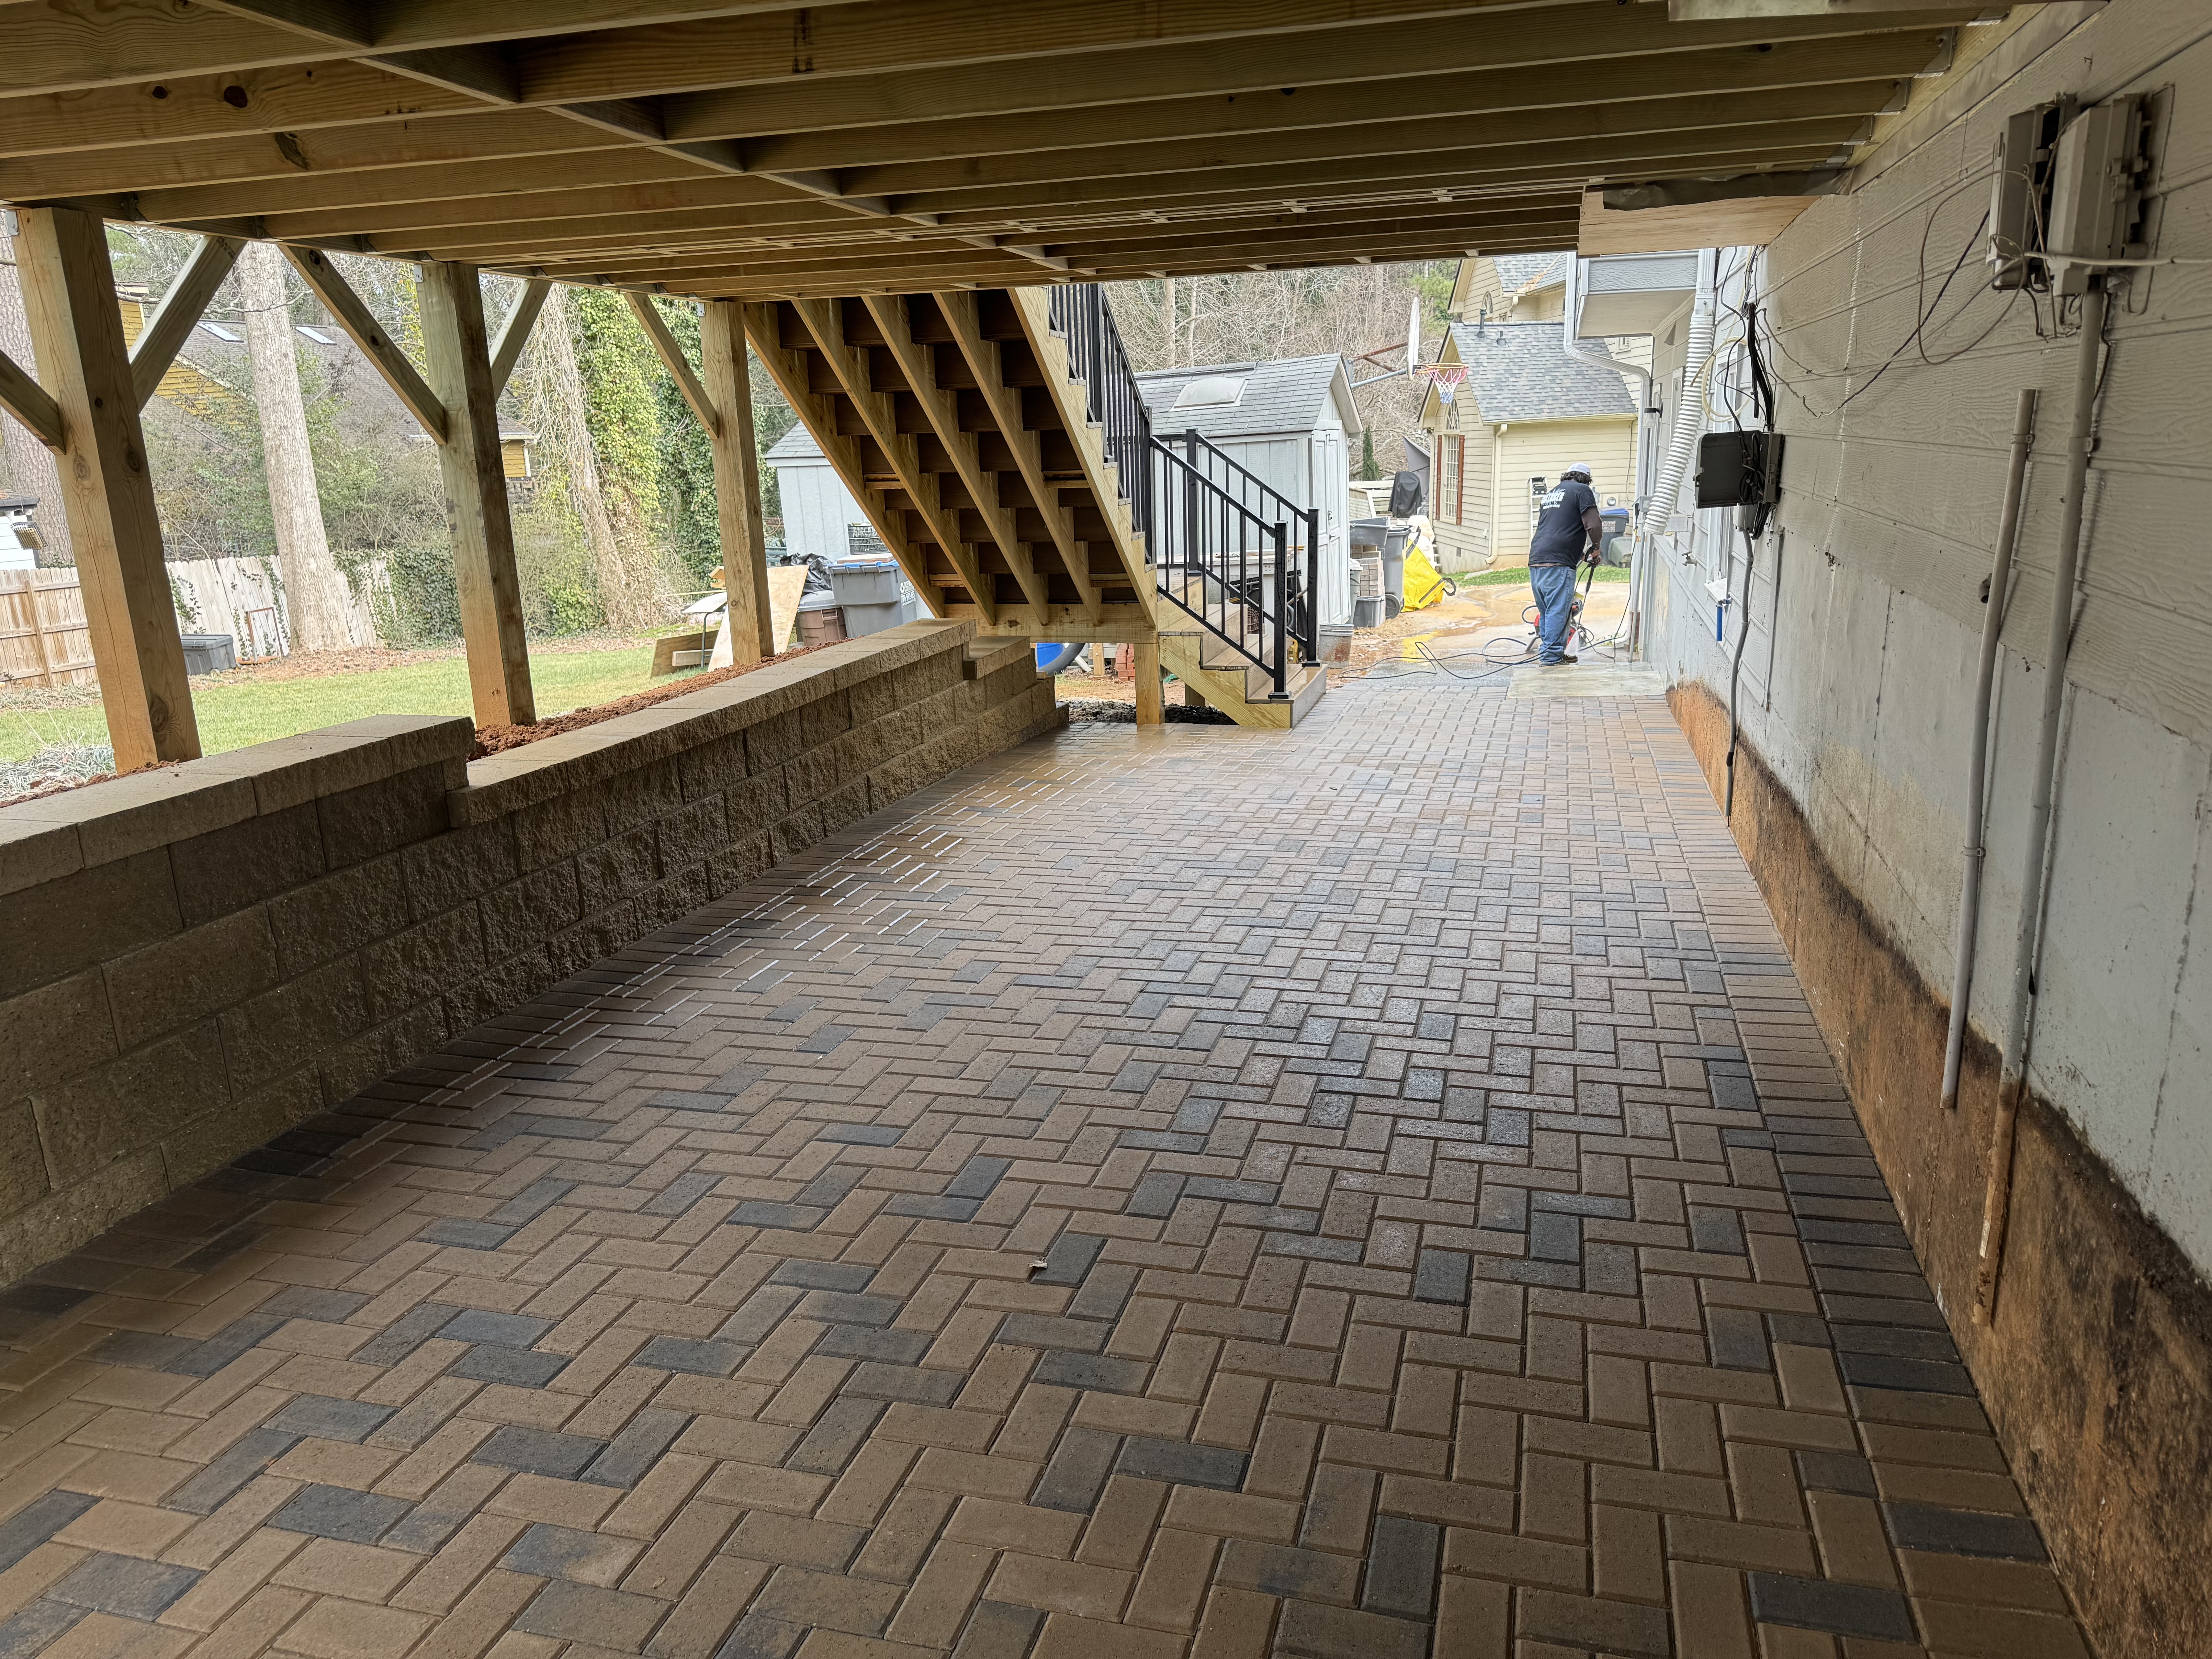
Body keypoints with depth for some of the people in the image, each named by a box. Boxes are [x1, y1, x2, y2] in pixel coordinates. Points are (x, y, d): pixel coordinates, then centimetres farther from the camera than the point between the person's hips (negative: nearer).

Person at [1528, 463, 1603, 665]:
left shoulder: (1550, 493, 25)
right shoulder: (1582, 491, 2)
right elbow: (1593, 525, -9)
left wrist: (1580, 555, 32)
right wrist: (1596, 548, 11)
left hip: (1536, 561, 8)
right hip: (1558, 563, -8)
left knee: (1546, 612, 15)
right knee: (1558, 612, -6)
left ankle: (1547, 654, 20)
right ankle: (1552, 660, -8)